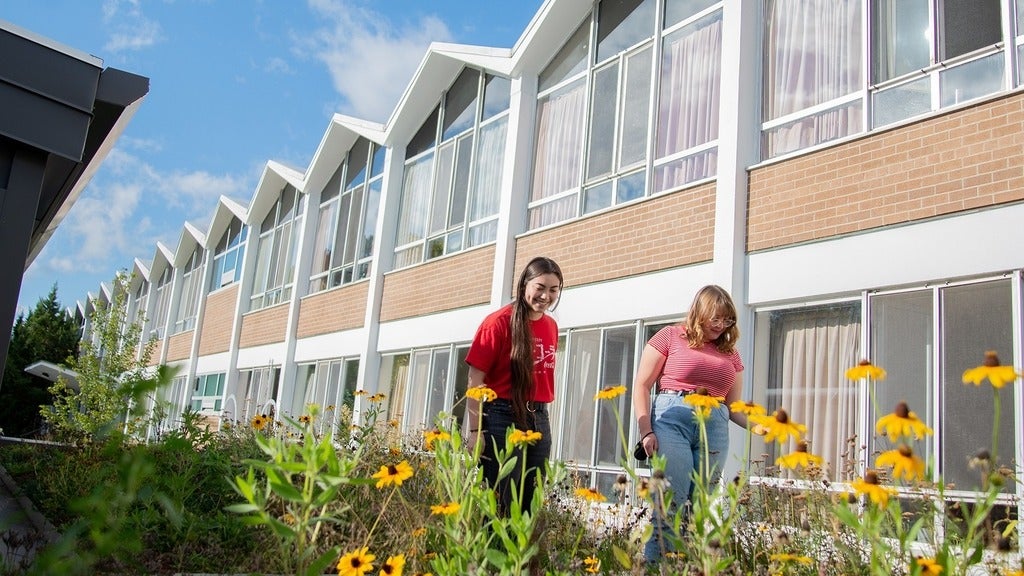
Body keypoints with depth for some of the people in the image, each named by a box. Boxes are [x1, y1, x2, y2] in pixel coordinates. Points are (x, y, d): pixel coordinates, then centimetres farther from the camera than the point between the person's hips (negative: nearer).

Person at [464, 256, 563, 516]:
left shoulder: (551, 326, 10)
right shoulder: (499, 321, -9)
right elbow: (475, 381, -10)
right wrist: (475, 431, -14)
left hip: (539, 419, 6)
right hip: (503, 417, -6)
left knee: (530, 502, 11)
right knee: (501, 504, -3)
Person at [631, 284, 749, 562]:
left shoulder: (730, 354, 19)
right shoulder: (671, 336, 6)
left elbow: (734, 406, 18)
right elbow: (641, 386, 3)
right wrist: (646, 431, -8)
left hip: (715, 429, 4)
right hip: (671, 420, -4)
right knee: (671, 503, -12)